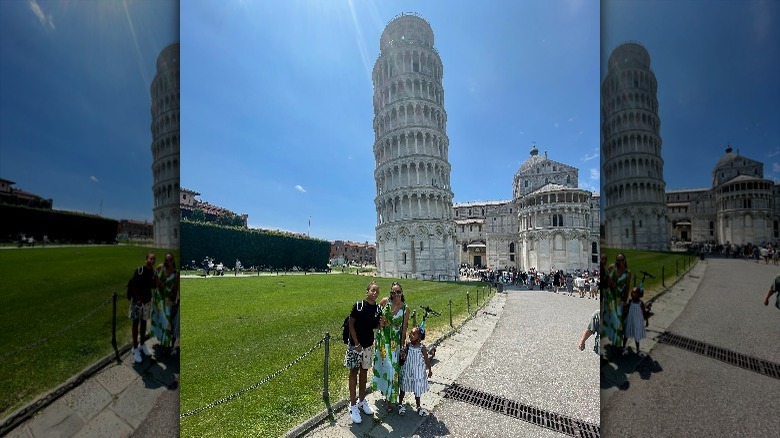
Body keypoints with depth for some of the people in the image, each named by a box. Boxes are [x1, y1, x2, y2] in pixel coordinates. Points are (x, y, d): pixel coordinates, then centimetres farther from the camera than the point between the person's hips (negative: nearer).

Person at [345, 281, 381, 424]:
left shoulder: (378, 309, -2)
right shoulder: (358, 305, -15)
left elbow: (375, 326, 9)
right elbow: (351, 324, -12)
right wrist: (357, 343, -14)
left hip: (369, 345, 4)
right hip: (355, 344, -4)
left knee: (364, 371, 16)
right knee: (354, 372, 4)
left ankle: (362, 401, 32)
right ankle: (353, 406, 16)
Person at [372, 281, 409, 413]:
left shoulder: (405, 308, -8)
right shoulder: (384, 301, -9)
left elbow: (404, 329, -3)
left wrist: (402, 347, -1)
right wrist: (379, 322, -13)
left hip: (395, 342, -1)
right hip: (382, 339, 1)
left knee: (393, 366, 1)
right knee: (381, 364, 16)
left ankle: (390, 398, 19)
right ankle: (383, 388, 44)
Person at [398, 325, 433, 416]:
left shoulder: (422, 348, -19)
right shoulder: (408, 345, -11)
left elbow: (427, 359, -9)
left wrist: (429, 370, -2)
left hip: (418, 372, -2)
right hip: (407, 371, 2)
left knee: (417, 390, 15)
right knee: (403, 388, 15)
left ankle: (418, 407, 36)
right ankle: (400, 404, 36)